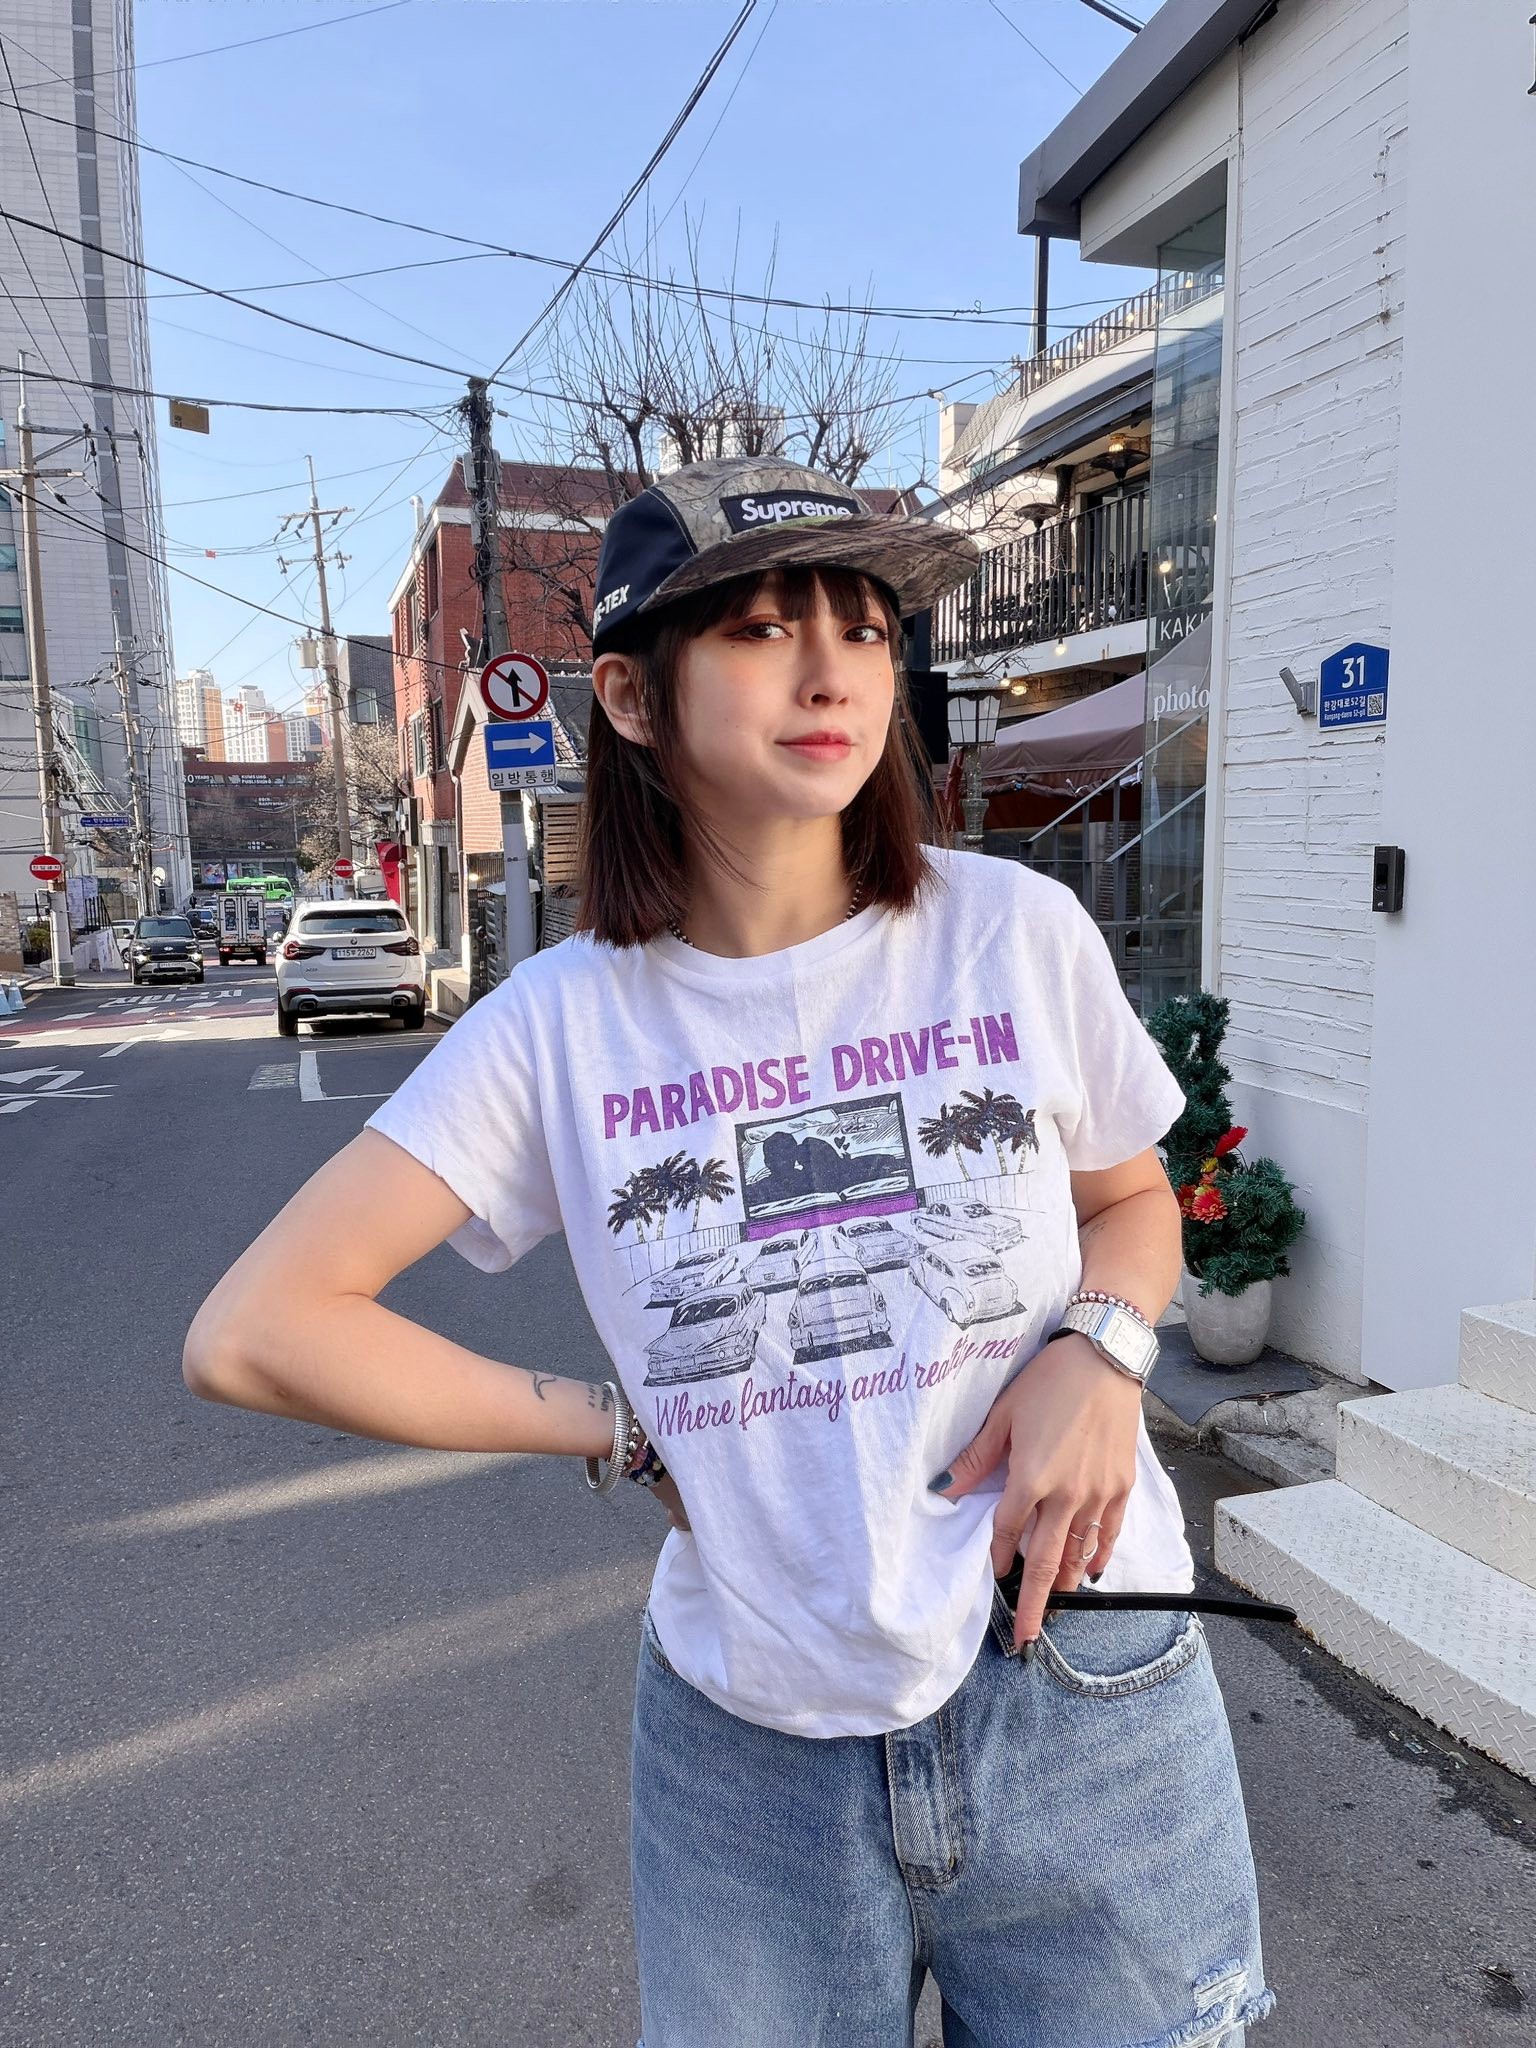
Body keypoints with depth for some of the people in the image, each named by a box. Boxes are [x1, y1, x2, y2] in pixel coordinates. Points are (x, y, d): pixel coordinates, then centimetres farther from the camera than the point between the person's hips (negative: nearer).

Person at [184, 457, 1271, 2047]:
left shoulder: (1017, 931, -8)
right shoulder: (566, 1022, -9)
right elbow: (251, 1333, -10)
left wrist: (1100, 1350, -13)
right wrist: (627, 1436, -9)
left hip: (1077, 1707, 1)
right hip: (750, 1750, 0)